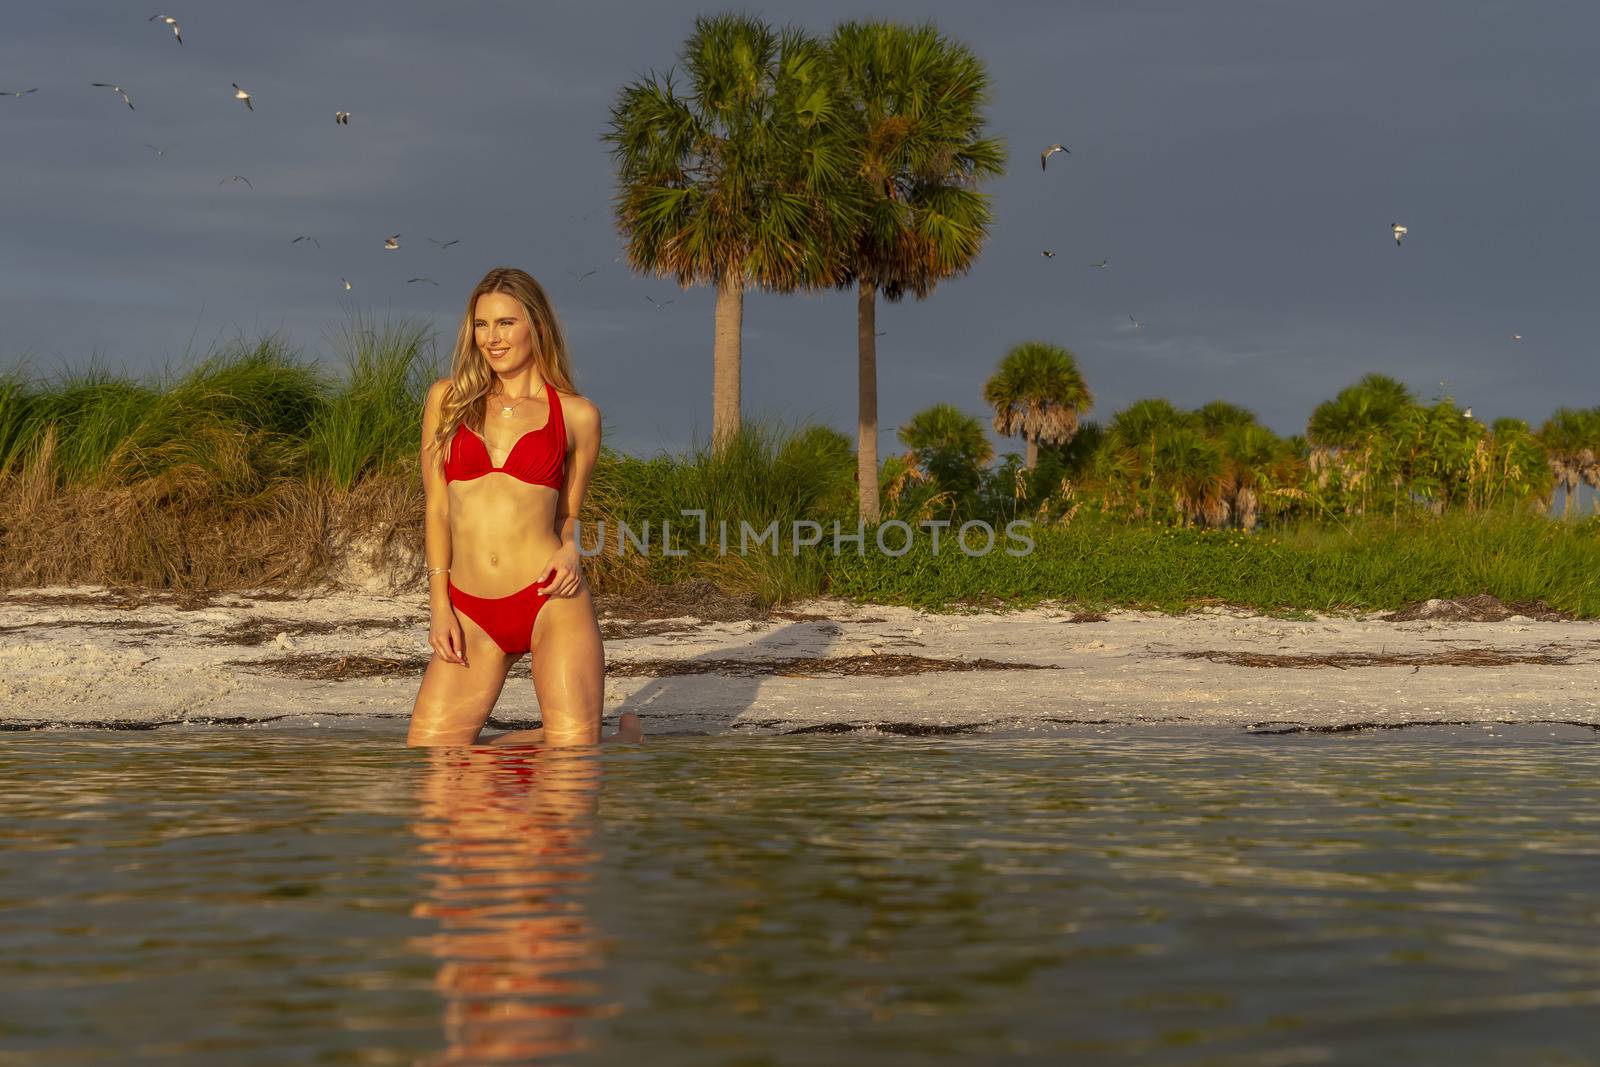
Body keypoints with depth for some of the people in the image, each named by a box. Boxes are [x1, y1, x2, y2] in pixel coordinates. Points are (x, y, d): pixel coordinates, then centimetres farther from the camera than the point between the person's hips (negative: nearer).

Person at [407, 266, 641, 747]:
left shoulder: (578, 415, 4)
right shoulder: (448, 397, 8)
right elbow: (437, 507, 8)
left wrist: (571, 550, -8)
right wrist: (439, 604, 1)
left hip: (552, 602, -3)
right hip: (471, 613, 3)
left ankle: (624, 736, 29)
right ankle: (557, 736, 24)